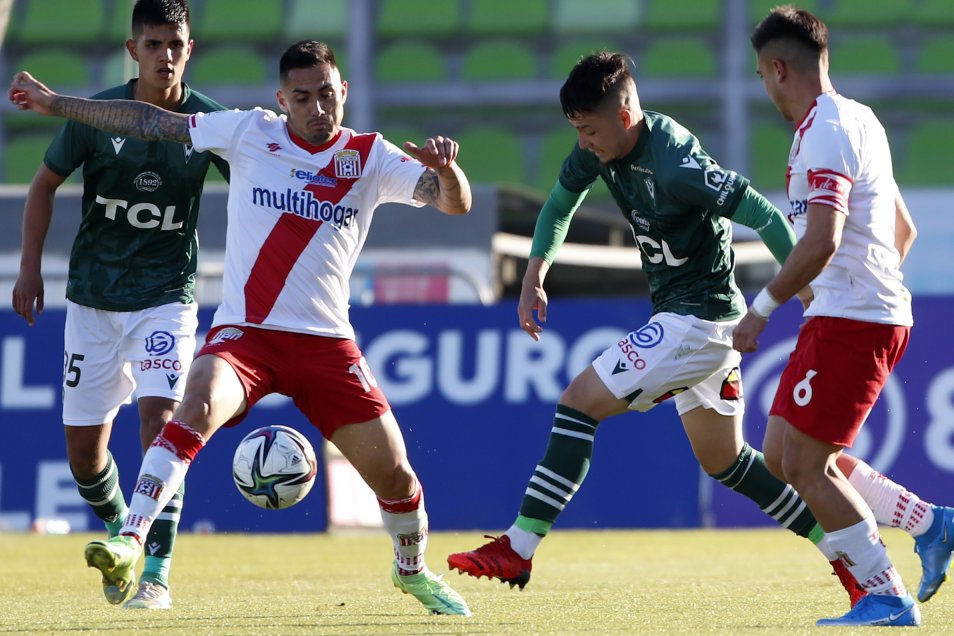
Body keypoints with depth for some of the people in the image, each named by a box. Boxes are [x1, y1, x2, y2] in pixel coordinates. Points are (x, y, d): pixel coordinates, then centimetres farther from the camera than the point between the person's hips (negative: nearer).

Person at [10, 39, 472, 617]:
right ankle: (130, 541, -36)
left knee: (394, 474, 1)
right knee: (198, 408, -32)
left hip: (326, 341, 1)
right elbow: (153, 122, 8)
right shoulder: (250, 133, 2)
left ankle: (413, 570, 31)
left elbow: (454, 204, -7)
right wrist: (55, 104, 8)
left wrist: (448, 172, -31)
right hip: (244, 331, -1)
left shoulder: (371, 157, 2)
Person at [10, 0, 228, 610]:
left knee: (160, 418, -22)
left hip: (167, 296, -2)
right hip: (93, 299, 2)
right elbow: (46, 183, 7)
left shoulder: (212, 122, -8)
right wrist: (30, 267, 2)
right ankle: (119, 532, 36)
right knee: (83, 447, 5)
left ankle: (156, 572, -20)